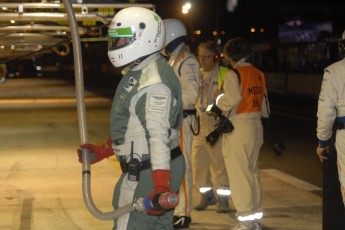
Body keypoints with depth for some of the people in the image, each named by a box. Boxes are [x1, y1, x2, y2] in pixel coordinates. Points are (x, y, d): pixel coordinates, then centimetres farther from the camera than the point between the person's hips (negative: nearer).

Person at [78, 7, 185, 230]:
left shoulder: (155, 82, -22)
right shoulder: (138, 73, 12)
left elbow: (159, 135, -29)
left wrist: (160, 187, -35)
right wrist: (103, 151, 24)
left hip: (148, 175, -10)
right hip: (140, 169, 10)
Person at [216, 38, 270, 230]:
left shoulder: (234, 74, -10)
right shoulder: (258, 74, 11)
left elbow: (231, 99, -20)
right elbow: (264, 103, 14)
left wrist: (218, 103, -3)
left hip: (238, 128, -7)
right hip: (256, 126, 7)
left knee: (239, 172, -3)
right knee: (252, 170, 14)